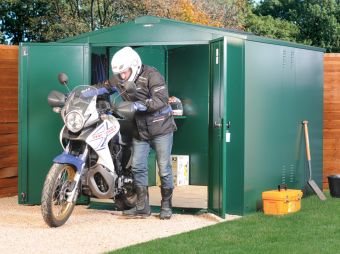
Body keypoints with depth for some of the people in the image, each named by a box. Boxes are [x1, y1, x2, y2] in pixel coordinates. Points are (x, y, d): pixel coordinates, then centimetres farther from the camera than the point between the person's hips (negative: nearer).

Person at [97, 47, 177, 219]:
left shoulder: (151, 75, -18)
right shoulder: (119, 79, 2)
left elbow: (161, 99, -27)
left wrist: (138, 105, -36)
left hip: (161, 129, -6)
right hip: (139, 131, 6)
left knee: (164, 169, 0)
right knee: (138, 167, 2)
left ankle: (166, 206, 12)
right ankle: (142, 207, 9)